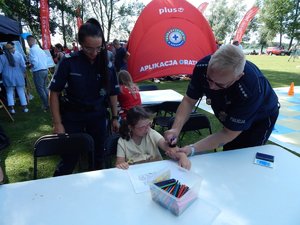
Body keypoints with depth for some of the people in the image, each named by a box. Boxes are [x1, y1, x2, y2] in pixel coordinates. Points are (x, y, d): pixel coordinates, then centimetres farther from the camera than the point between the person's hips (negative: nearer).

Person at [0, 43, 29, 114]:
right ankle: (25, 107, 9)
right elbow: (23, 66, -3)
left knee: (9, 93, 8)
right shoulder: (18, 55, -5)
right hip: (18, 77, 0)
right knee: (21, 92, 8)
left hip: (8, 78, 0)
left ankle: (11, 108, 4)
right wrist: (23, 73, 11)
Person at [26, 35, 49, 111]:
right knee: (44, 87, 19)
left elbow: (35, 62, -20)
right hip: (45, 70, 8)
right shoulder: (40, 49, 14)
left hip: (38, 71, -8)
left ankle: (46, 106, 5)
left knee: (40, 89, 1)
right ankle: (49, 103, 23)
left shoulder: (32, 49, -11)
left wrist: (29, 66, -3)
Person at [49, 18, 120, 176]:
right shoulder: (69, 62, -13)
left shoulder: (106, 63, -6)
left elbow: (112, 93, 3)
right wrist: (57, 123, -11)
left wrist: (115, 117, 3)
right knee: (69, 158, 5)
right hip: (72, 116, -2)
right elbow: (55, 93, -8)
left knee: (98, 156, 14)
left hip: (98, 116, 3)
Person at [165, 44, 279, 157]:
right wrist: (176, 129, -33)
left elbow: (228, 133, -33)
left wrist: (192, 149, -39)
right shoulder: (203, 66, -31)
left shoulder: (250, 89, -42)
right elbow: (189, 100, -19)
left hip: (260, 117, -4)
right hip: (230, 116, 4)